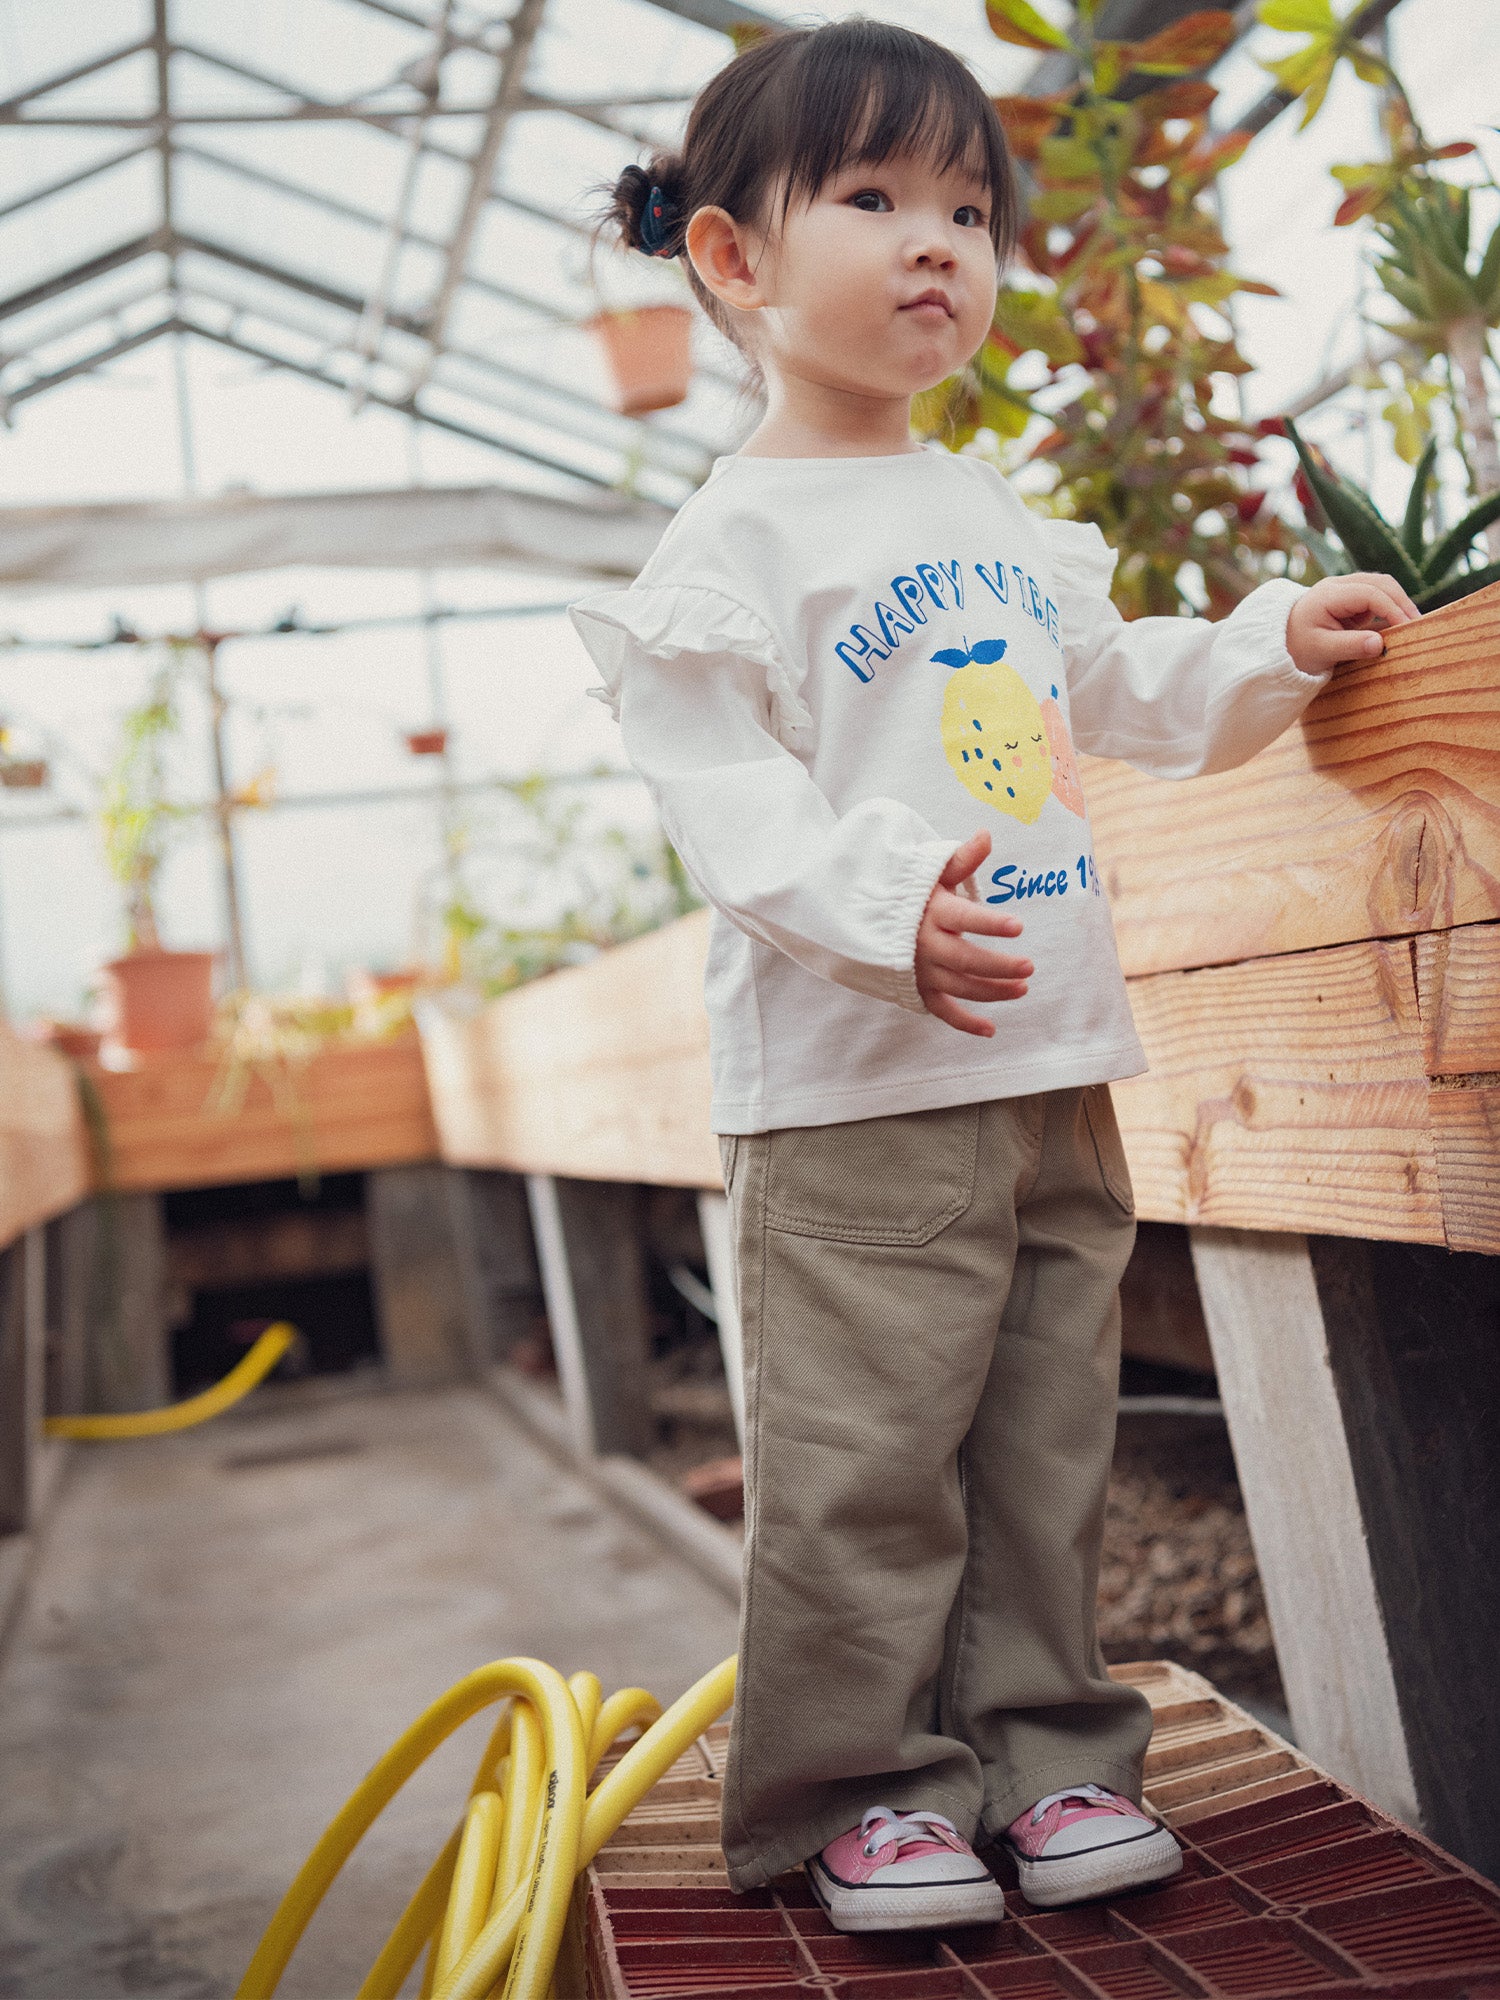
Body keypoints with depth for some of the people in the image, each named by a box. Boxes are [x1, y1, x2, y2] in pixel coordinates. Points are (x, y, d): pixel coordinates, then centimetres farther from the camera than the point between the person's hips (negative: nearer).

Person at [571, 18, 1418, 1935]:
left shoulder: (1003, 519, 18)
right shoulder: (737, 536, -6)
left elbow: (1118, 691, 29)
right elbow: (718, 780, -16)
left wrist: (1281, 644, 17)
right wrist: (878, 915, -29)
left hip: (1055, 1067, 8)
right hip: (856, 1081, -7)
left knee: (1045, 1438, 14)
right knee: (863, 1459, -1)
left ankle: (1042, 1751, 28)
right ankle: (855, 1790, 16)